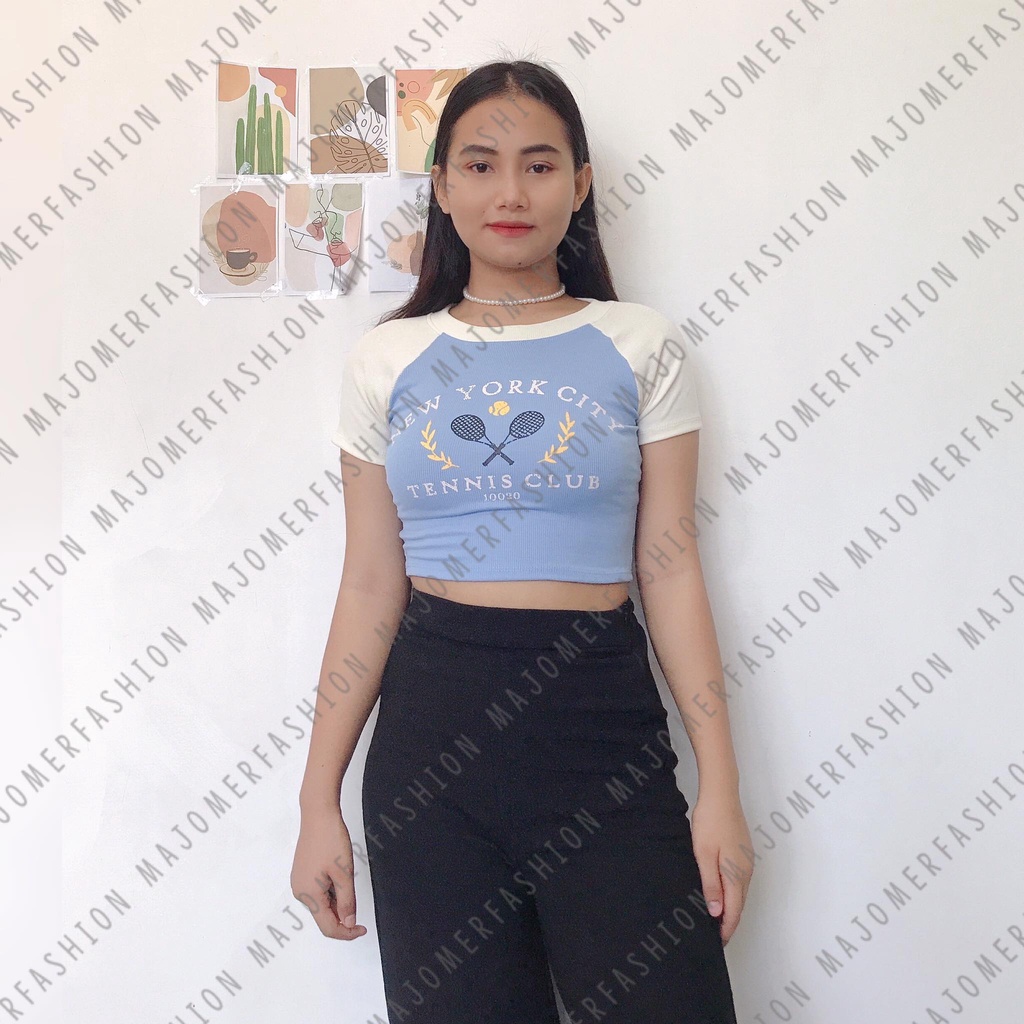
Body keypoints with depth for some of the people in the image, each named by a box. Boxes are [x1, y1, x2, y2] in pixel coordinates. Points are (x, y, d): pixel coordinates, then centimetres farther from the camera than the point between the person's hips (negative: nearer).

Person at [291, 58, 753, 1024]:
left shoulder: (638, 345, 3)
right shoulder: (386, 360, 6)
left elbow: (669, 566, 1)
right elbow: (370, 589, 5)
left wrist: (720, 785, -4)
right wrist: (318, 801, 4)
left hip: (602, 717, -1)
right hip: (431, 721, 1)